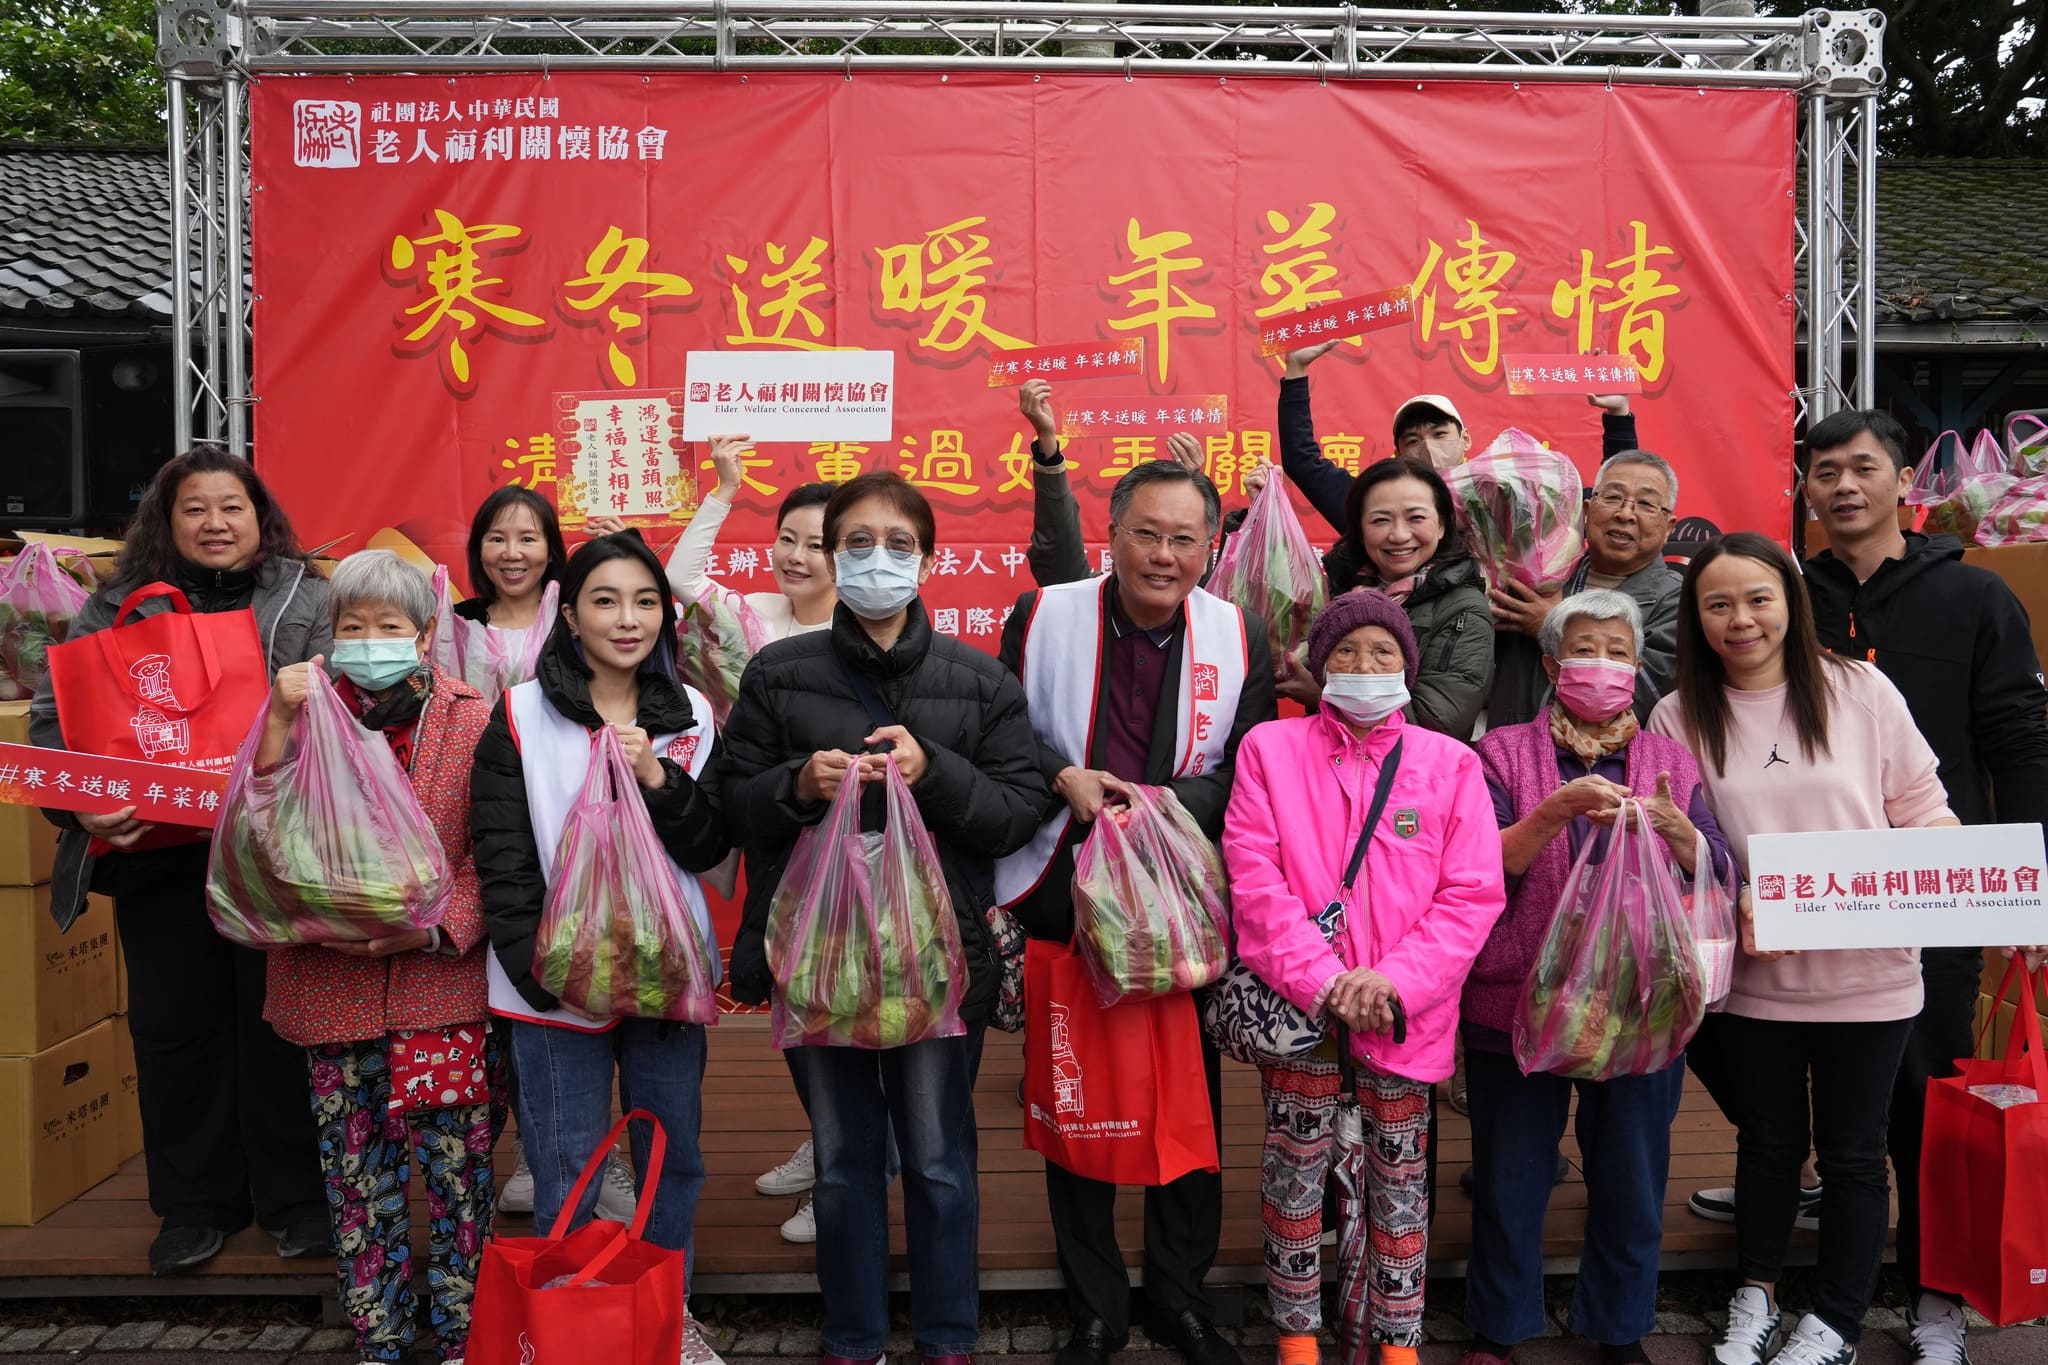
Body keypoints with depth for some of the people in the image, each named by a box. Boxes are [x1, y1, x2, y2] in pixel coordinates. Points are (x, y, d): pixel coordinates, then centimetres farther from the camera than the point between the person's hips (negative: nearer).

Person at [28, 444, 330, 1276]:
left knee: (280, 1020, 6)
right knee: (172, 1025, 11)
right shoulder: (117, 607, 7)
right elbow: (52, 715, 3)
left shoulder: (309, 601, 1)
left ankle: (293, 1196, 21)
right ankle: (194, 1201, 27)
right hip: (158, 856, 3)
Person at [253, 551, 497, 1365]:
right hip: (331, 985, 2)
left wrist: (435, 923, -17)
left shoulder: (474, 719, 0)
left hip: (442, 984, -2)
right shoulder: (306, 710, 6)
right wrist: (280, 722, -15)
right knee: (357, 1176, 12)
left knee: (458, 1167, 3)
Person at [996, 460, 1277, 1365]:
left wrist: (1161, 805, -18)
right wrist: (1065, 777, -15)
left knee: (1190, 1103, 11)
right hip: (1064, 901, 0)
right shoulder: (1043, 616, -2)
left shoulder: (1239, 639, 1)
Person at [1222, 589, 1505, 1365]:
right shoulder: (1271, 748, 2)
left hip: (1404, 1010, 1)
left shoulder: (1450, 763, 4)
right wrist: (1323, 979, -15)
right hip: (1299, 1004, -1)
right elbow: (1254, 876, -6)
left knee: (1401, 1180, 10)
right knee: (1296, 1172, 7)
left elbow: (1473, 894, -2)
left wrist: (1394, 981, -13)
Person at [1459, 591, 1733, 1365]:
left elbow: (1717, 874, -2)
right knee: (1509, 1179, 9)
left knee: (1631, 1179, 11)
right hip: (1518, 1001, -2)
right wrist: (1556, 811, -25)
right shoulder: (1503, 754, 0)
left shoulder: (1671, 763, 8)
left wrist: (1672, 826, -22)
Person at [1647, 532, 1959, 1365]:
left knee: (1852, 1151, 12)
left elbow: (1921, 810, 2)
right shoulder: (1678, 719, -1)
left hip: (1867, 975, -1)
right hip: (1752, 976, 1)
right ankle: (1754, 1298, 37)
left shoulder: (1862, 692, -3)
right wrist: (1729, 905, -15)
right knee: (1767, 1139, 17)